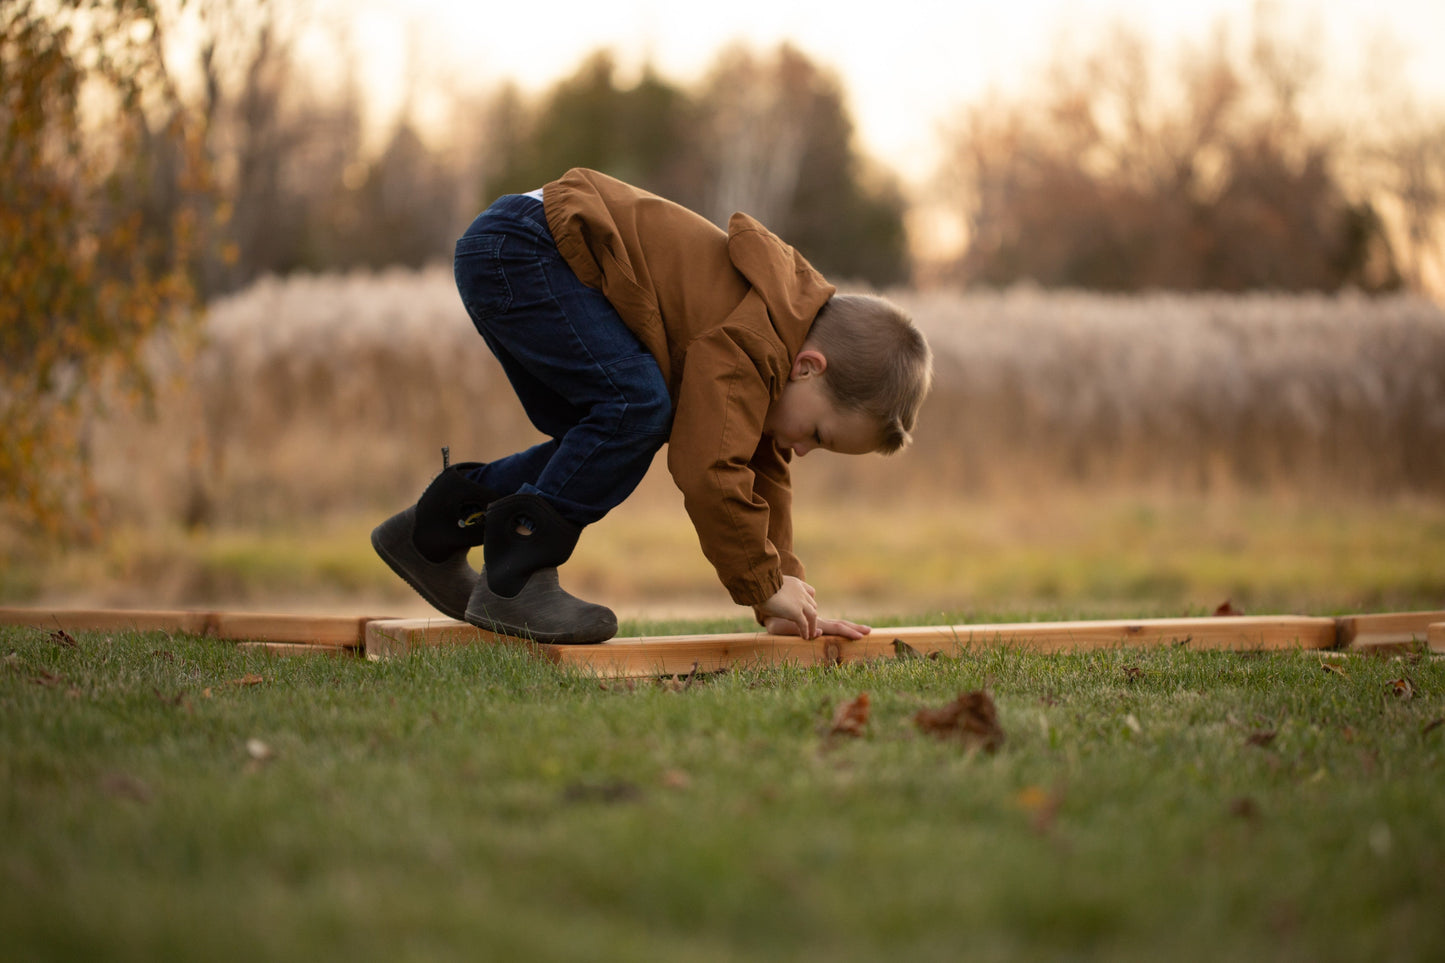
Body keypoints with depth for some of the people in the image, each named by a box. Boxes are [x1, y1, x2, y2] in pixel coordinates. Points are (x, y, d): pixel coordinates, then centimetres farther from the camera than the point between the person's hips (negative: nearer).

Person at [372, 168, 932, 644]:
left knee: (601, 440, 12)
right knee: (637, 405, -22)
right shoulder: (747, 344, -23)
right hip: (516, 247, -10)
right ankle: (513, 580, -15)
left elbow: (762, 473, 17)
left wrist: (784, 605, 13)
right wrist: (768, 586, -15)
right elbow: (712, 474, -27)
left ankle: (433, 532, 21)